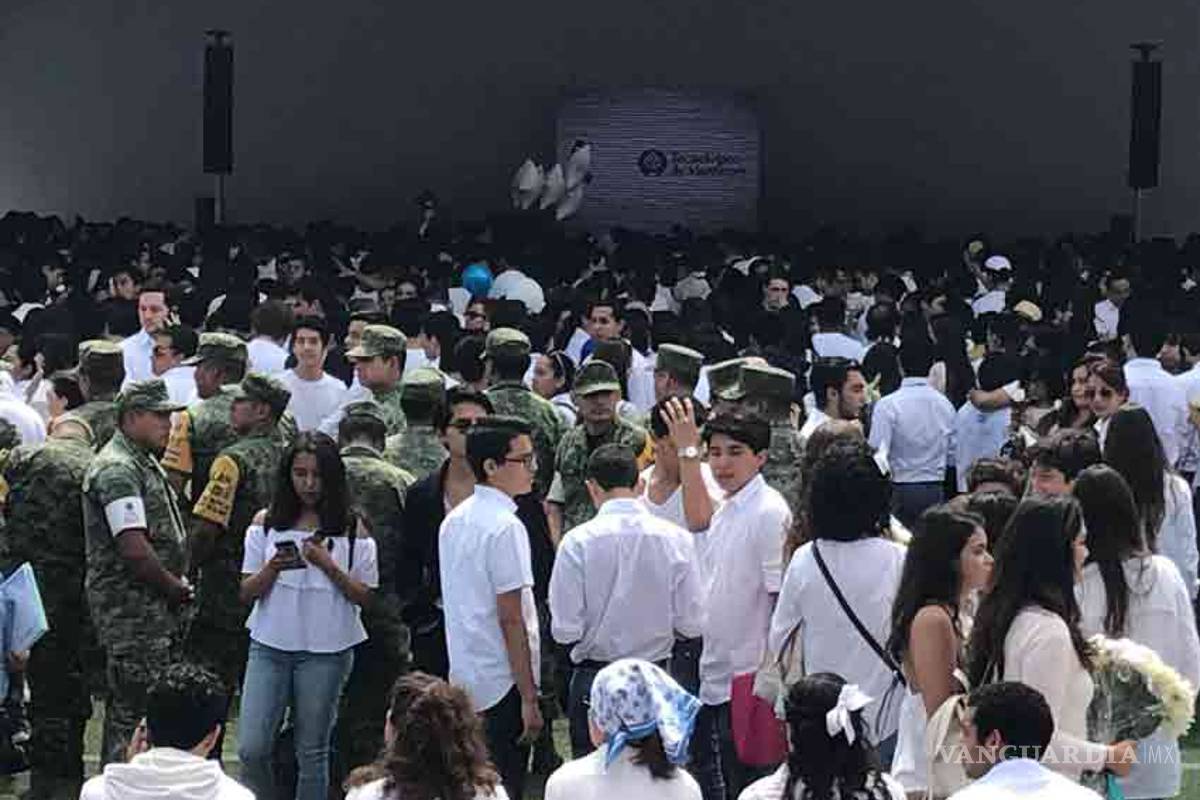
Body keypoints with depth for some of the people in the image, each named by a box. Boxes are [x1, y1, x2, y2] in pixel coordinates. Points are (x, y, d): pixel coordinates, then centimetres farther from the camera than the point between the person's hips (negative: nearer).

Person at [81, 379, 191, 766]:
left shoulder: (144, 462, 18)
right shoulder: (117, 470, -16)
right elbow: (134, 549, -24)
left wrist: (177, 585, 12)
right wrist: (176, 588, -12)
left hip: (155, 609, 10)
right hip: (132, 611, -10)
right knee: (134, 710, -7)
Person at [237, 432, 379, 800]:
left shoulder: (351, 528, -1)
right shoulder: (266, 522, 3)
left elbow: (363, 595, -1)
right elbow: (246, 593, 4)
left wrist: (328, 565, -16)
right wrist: (273, 568, -16)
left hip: (326, 650, -1)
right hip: (270, 646, 1)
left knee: (312, 752, 6)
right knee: (251, 749, -6)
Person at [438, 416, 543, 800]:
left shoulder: (453, 520, 10)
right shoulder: (506, 527, -17)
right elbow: (511, 619, -19)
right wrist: (529, 698, -15)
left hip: (463, 679, 9)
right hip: (501, 683, -9)